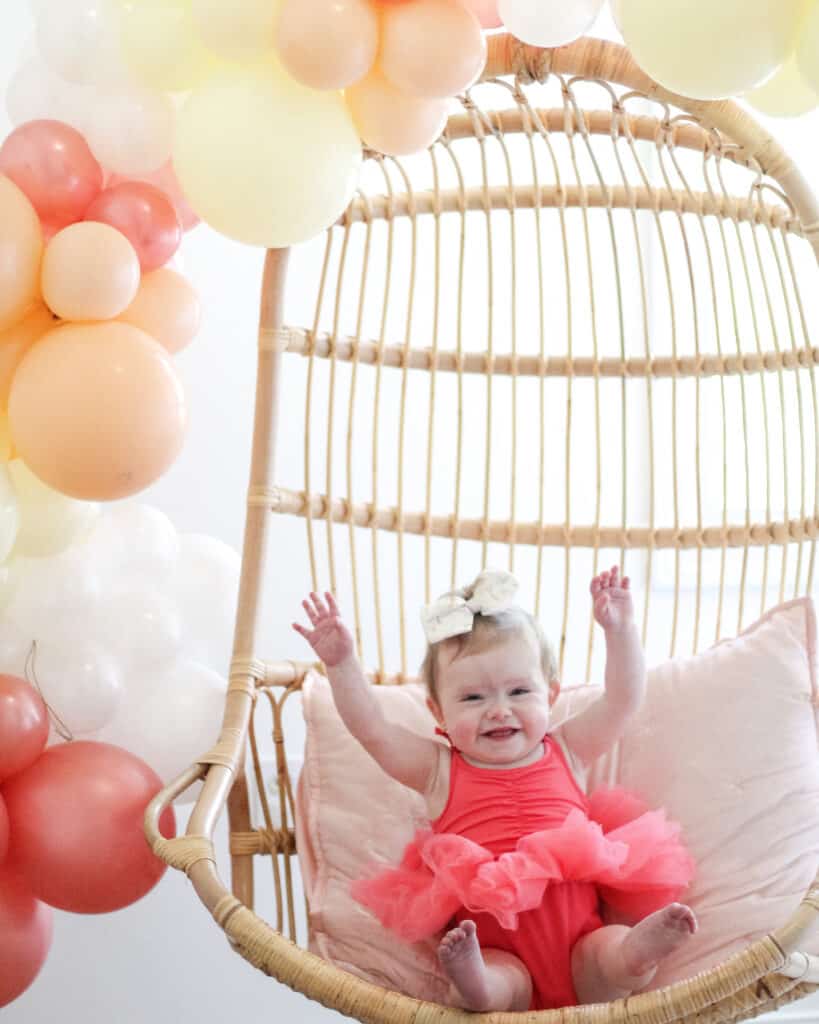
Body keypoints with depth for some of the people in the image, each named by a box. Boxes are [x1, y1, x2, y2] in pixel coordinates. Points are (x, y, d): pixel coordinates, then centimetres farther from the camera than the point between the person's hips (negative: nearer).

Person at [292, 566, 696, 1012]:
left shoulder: (566, 751, 15)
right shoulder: (439, 770, 10)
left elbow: (623, 698, 11)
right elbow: (371, 728, 4)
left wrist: (620, 629, -1)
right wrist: (341, 664, -7)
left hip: (579, 936, 2)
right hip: (496, 949, -2)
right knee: (506, 984, -34)